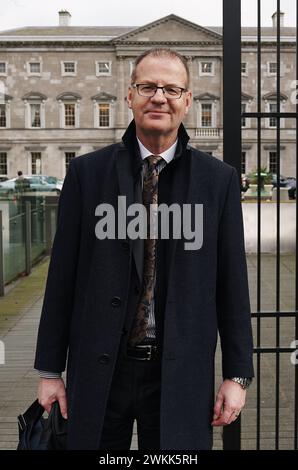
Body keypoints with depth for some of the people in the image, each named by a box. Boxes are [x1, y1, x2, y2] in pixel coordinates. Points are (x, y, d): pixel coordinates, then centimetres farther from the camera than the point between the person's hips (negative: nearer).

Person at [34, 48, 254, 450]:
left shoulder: (219, 179, 0)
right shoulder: (86, 172, -1)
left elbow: (232, 280, 1)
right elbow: (63, 274, 1)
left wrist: (237, 373, 1)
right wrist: (50, 369, 2)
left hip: (180, 373, 0)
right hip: (98, 371, 1)